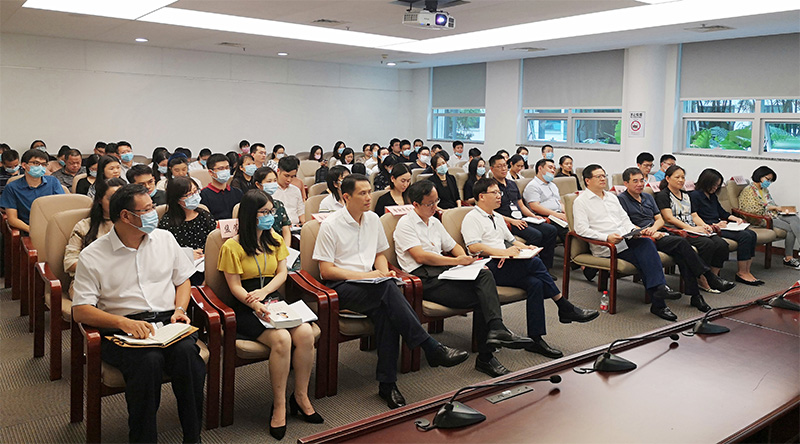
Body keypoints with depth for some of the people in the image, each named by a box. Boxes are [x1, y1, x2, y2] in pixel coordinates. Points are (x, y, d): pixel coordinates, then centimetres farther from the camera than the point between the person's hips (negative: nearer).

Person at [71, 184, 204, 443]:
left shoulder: (164, 239, 13)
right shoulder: (92, 257, 1)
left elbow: (183, 280, 21)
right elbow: (80, 311, -4)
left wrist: (179, 310, 0)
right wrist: (124, 323, -20)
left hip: (167, 321, 3)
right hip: (120, 329, -3)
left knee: (187, 351, -31)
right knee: (149, 360, -35)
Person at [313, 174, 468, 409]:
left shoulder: (373, 219, 13)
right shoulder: (330, 226, -5)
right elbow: (326, 270, -8)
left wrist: (384, 272, 1)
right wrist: (364, 275, -14)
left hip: (371, 285, 5)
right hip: (340, 287, -5)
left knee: (385, 312, -31)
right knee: (388, 289, -33)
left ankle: (387, 383, -25)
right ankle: (431, 348, -32)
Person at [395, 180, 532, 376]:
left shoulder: (435, 222, 23)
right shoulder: (405, 224, -2)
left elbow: (454, 247, 28)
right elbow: (420, 256, -14)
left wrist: (467, 259, 5)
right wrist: (457, 261, -13)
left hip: (444, 271, 7)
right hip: (424, 278, -7)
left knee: (485, 275, -23)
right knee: (481, 298, -24)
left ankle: (496, 329, -30)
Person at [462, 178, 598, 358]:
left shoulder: (497, 217, 28)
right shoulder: (472, 218, -1)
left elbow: (511, 240, 35)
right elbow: (473, 247, -16)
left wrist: (525, 248, 13)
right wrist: (504, 252, -23)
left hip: (504, 266, 8)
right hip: (488, 269, -8)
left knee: (535, 283, -22)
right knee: (535, 263, -25)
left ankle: (535, 339, -21)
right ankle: (565, 308, -16)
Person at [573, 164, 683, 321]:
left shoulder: (611, 197, 24)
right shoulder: (581, 201, 1)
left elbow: (624, 219, 21)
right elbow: (581, 229, -10)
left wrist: (633, 229, -2)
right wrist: (606, 237, -21)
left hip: (626, 239, 6)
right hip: (605, 247, -6)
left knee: (646, 242, -27)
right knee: (645, 259, -23)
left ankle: (659, 287, -32)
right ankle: (658, 304, -20)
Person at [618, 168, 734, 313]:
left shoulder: (648, 197, 23)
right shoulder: (622, 199, 0)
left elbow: (660, 219, 18)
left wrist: (653, 228, -6)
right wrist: (649, 234, -16)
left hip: (655, 234, 6)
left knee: (681, 254, -25)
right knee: (681, 243, -25)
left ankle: (695, 295, -26)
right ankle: (710, 278, -21)